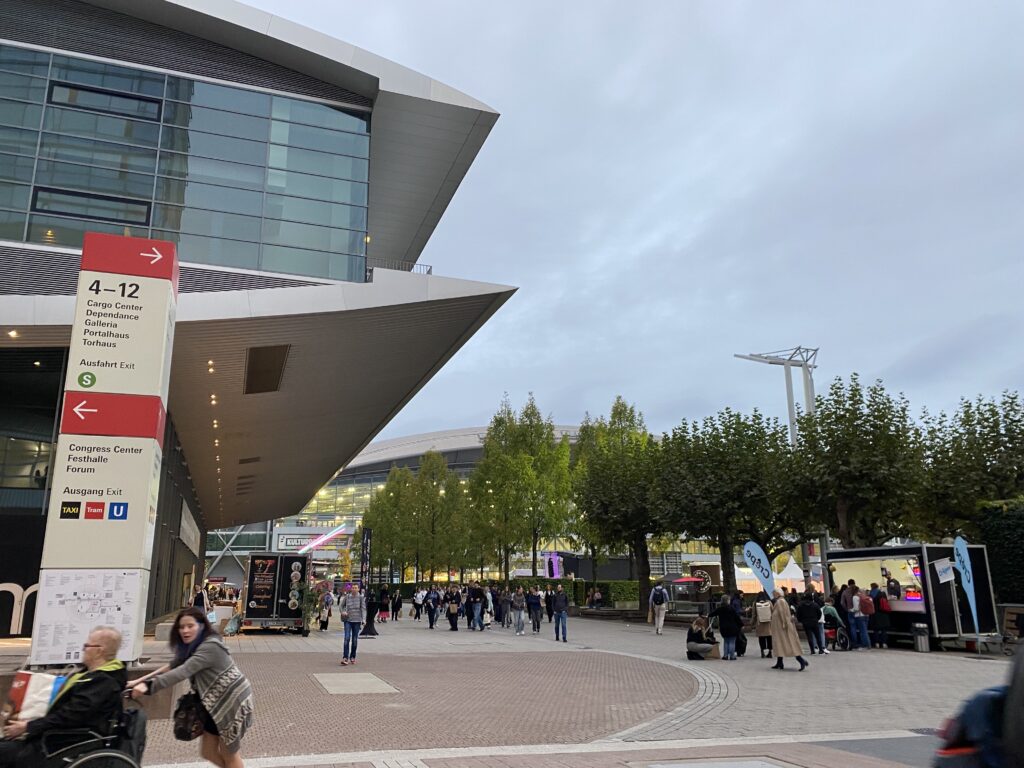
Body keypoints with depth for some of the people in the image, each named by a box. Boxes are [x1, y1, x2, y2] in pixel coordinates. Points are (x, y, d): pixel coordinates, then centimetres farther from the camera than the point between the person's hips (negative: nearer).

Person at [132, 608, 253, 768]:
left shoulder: (210, 647, -26)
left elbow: (182, 672, -35)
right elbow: (173, 666, 2)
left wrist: (148, 686, -40)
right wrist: (141, 680, -8)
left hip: (232, 701, -9)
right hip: (216, 703, 9)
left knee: (228, 754, 9)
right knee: (208, 752, 15)